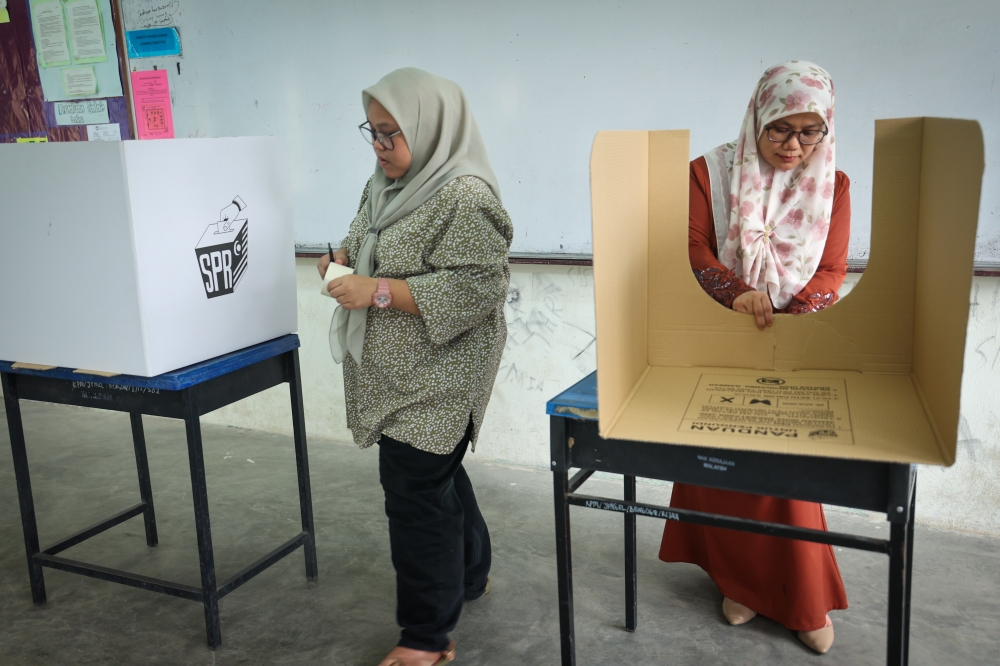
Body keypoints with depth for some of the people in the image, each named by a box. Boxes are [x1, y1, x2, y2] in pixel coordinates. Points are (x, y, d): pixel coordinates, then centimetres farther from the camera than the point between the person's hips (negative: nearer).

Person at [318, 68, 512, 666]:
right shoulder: (388, 183, 10)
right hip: (397, 372, 9)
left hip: (436, 377, -9)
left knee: (415, 490, -3)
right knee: (438, 472, 22)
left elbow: (477, 287, -26)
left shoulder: (465, 197, -19)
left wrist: (379, 292, -27)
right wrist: (348, 257, 1)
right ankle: (470, 575, 44)